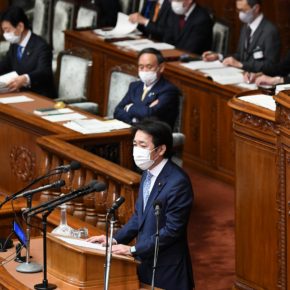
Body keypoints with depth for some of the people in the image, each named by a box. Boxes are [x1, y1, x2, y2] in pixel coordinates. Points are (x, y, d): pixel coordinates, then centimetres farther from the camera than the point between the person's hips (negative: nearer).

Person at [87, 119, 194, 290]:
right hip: (145, 263, 8)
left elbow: (172, 230, -21)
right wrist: (116, 240, 3)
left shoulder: (178, 182, -20)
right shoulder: (148, 173, 7)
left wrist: (133, 250, -19)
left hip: (167, 270, -8)